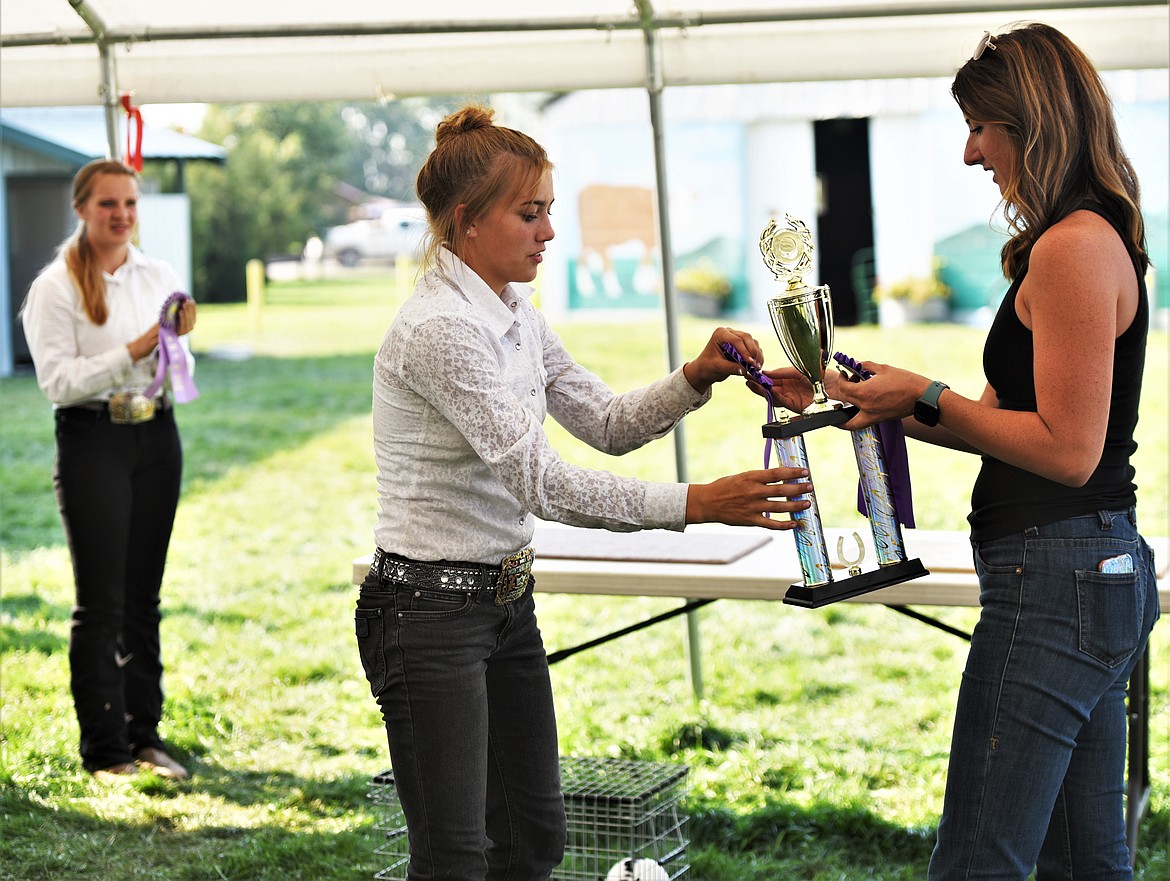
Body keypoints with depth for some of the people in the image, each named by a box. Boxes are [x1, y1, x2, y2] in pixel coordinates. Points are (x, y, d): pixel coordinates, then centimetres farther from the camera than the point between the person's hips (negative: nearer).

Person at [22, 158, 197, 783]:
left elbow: (181, 375, 12)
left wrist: (176, 343, -9)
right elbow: (56, 380, -12)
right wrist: (131, 352, -18)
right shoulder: (56, 286, -5)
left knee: (143, 597, 9)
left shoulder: (160, 277, 9)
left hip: (157, 437, 5)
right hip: (92, 443, -5)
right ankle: (104, 749, 3)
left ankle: (144, 735, 17)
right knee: (101, 603, -3)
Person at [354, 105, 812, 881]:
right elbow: (543, 484, -25)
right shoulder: (440, 327, -22)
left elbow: (608, 423, 13)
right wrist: (699, 504, -27)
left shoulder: (515, 314, 8)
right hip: (428, 613, -10)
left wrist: (695, 379, -5)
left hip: (507, 602, 10)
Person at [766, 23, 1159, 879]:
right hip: (1110, 573, 11)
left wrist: (928, 397, -11)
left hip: (1054, 584, -11)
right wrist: (893, 404, 14)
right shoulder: (1100, 237, 17)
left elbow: (1067, 450, -19)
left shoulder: (1072, 247, -16)